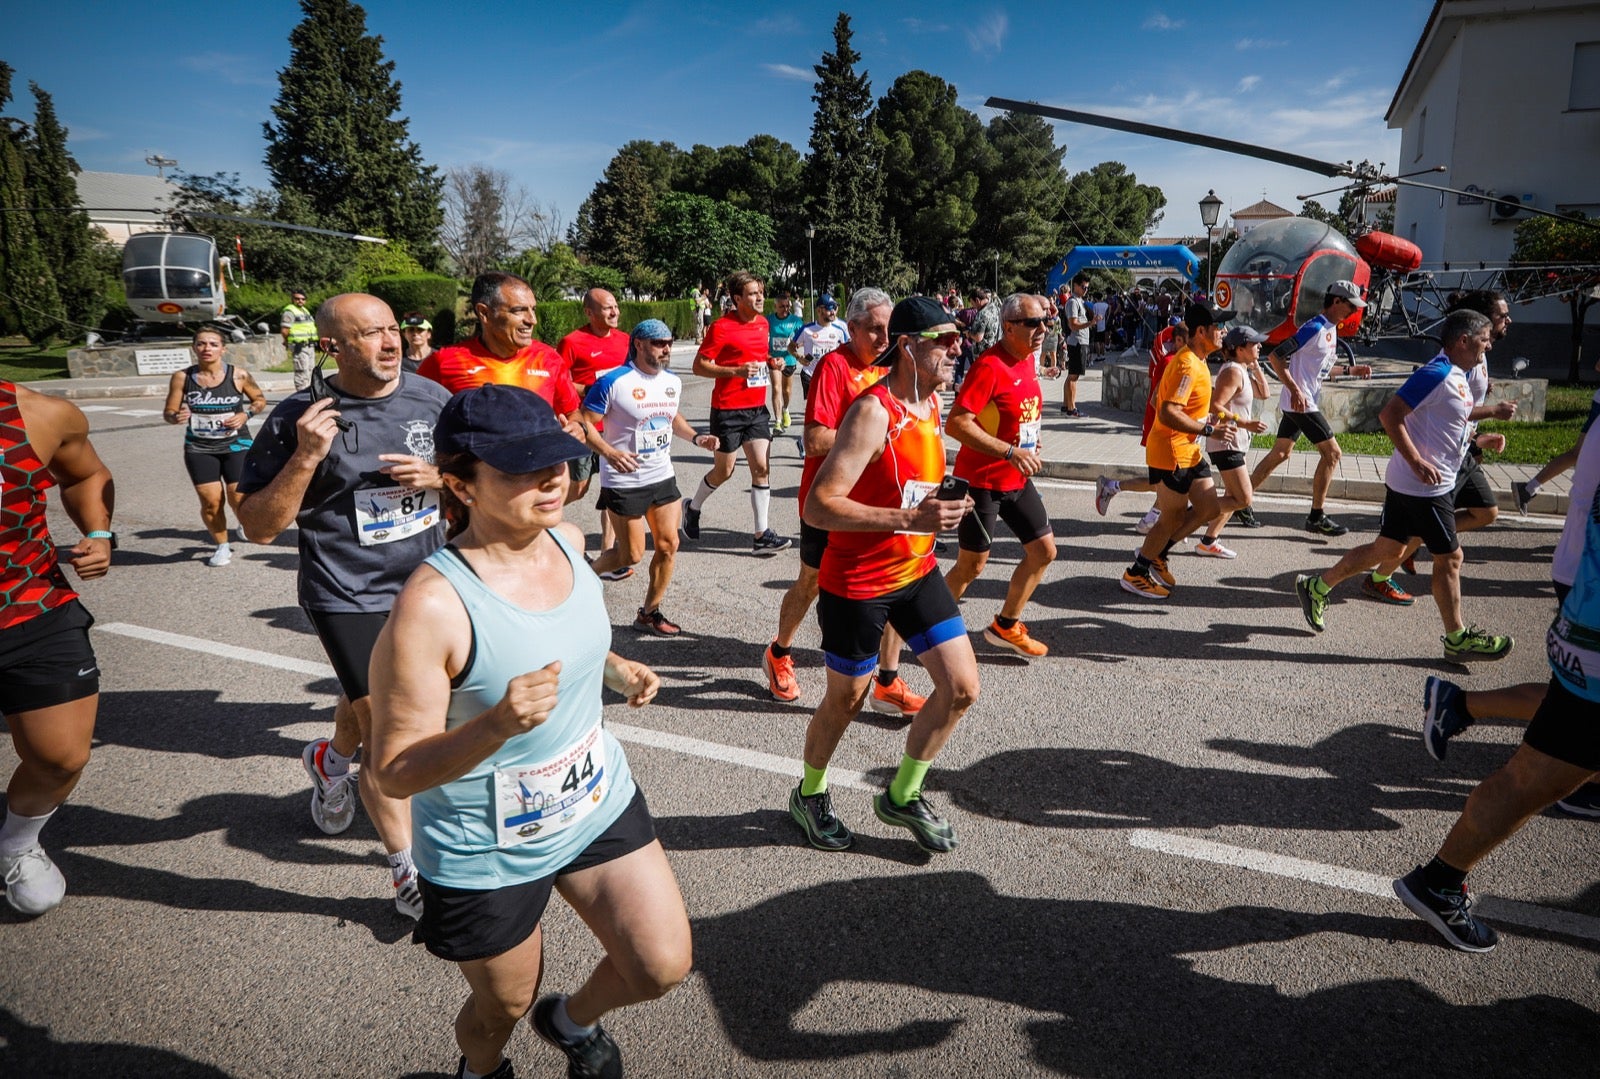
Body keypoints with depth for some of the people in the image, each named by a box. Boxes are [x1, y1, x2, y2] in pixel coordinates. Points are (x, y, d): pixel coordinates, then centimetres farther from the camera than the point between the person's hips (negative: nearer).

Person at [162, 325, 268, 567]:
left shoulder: (239, 375, -8)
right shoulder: (182, 377, -5)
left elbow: (260, 400, 7)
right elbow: (168, 412, 2)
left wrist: (245, 414, -12)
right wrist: (176, 416, -21)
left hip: (236, 445, -1)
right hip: (199, 449, 1)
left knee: (238, 499, -3)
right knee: (210, 501, -2)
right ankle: (222, 545, 22)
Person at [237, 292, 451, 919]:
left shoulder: (431, 398, -3)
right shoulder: (298, 417, -14)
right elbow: (259, 527, -11)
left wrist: (439, 476, -14)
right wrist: (305, 457, -24)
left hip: (425, 585, 5)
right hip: (348, 597, -5)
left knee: (369, 699, 28)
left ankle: (330, 761, 61)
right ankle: (407, 873, 12)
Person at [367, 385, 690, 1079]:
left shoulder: (567, 540, -8)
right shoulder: (432, 605, -29)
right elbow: (395, 772, -23)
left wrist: (615, 667, -2)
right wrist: (496, 724, -39)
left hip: (598, 801, 5)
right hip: (485, 851, -5)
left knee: (663, 968, 7)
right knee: (503, 1010, 19)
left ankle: (573, 1020, 42)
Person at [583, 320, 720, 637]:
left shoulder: (673, 382, 6)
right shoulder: (613, 382, -16)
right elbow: (585, 423, -15)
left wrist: (695, 437, 7)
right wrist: (609, 453, -30)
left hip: (662, 477, 7)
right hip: (624, 483, -6)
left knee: (668, 545, 3)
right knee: (632, 555, 0)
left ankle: (650, 613, 20)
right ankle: (589, 573, 32)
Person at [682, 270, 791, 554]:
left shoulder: (763, 323, 9)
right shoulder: (722, 327, -12)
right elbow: (699, 365, -12)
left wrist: (771, 363, 4)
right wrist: (736, 371, -23)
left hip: (757, 408, 6)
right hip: (728, 409, -6)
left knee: (761, 468, -3)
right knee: (724, 472, 6)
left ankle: (762, 536, 0)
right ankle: (692, 508, 34)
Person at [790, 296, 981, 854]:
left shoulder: (931, 401, 4)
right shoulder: (873, 412, -24)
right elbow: (818, 507, -30)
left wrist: (943, 503, 6)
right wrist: (910, 520, -35)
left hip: (916, 570, 7)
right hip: (856, 582, -7)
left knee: (962, 686, 4)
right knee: (845, 700, 10)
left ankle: (902, 795, 26)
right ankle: (810, 795, 39)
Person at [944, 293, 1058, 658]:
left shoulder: (1028, 360, 6)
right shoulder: (989, 366, -21)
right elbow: (956, 424, -28)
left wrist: (1031, 444, 9)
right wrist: (1010, 452, -29)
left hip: (1016, 479, 9)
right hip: (981, 481, -9)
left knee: (1044, 551, 11)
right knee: (972, 564, 0)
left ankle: (1005, 626, 26)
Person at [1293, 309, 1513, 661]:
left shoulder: (1457, 377, 13)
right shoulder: (1437, 374, -17)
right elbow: (1390, 414, -23)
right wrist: (1417, 462, -26)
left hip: (1407, 483, 10)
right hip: (1425, 486, -10)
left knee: (1386, 548, 14)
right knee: (1449, 557, 1)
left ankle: (1316, 587, 21)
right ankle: (1457, 639, 14)